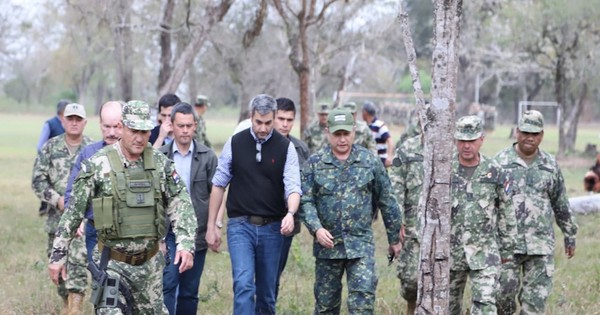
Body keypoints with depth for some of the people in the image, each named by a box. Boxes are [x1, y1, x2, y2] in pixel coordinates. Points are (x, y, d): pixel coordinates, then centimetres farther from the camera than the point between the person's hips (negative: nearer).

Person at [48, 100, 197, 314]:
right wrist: (57, 254, -2)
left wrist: (186, 244, -12)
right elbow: (73, 211, -3)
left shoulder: (161, 164, 1)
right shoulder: (98, 165, -8)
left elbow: (180, 204, 3)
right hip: (113, 263, -4)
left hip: (150, 263, 4)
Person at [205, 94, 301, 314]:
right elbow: (219, 184, 6)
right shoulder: (235, 143, 1)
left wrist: (291, 213, -29)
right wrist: (211, 225, 3)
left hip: (272, 227, 1)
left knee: (267, 292, 10)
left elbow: (293, 186, -8)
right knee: (243, 284, -16)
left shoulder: (285, 147, 0)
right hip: (240, 224, -1)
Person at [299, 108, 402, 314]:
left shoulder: (370, 162, 2)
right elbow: (305, 201, -3)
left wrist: (394, 239, 11)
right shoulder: (314, 164, 1)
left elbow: (387, 202, 8)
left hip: (361, 245, -1)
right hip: (327, 244, 1)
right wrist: (316, 229, -20)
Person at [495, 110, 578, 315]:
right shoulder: (501, 162, 0)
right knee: (504, 291, -1)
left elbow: (561, 205, 17)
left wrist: (570, 236, 18)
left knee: (537, 298, -1)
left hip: (541, 244, 2)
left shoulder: (550, 165, 9)